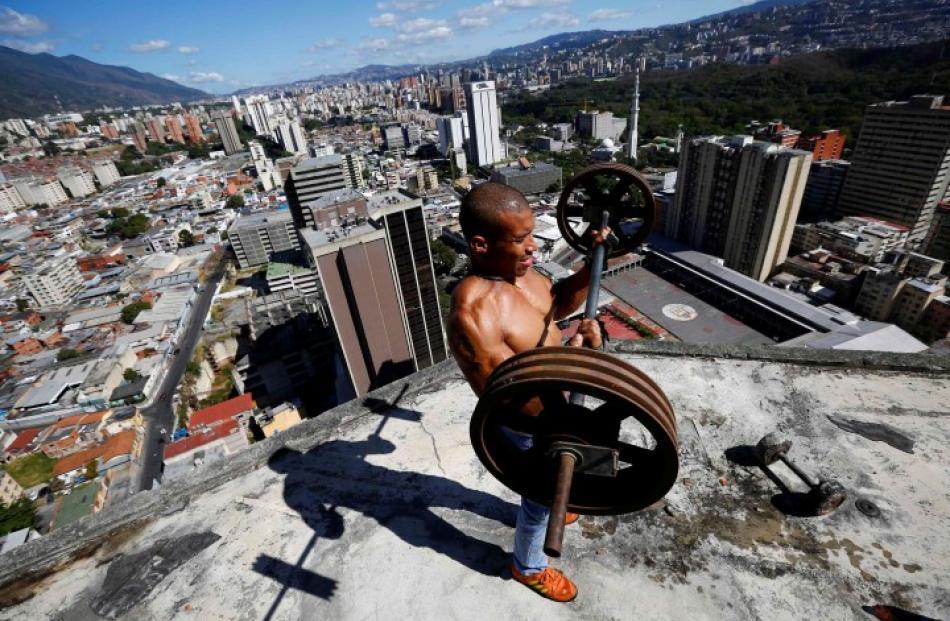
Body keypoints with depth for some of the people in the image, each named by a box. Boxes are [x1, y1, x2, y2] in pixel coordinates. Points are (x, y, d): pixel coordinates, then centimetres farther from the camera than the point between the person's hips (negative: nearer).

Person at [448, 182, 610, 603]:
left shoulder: (514, 269, -12)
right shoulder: (472, 316, -39)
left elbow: (561, 302, 5)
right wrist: (574, 353, -45)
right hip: (528, 425, -8)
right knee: (541, 497, 19)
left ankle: (543, 506, 67)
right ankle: (528, 566, 50)